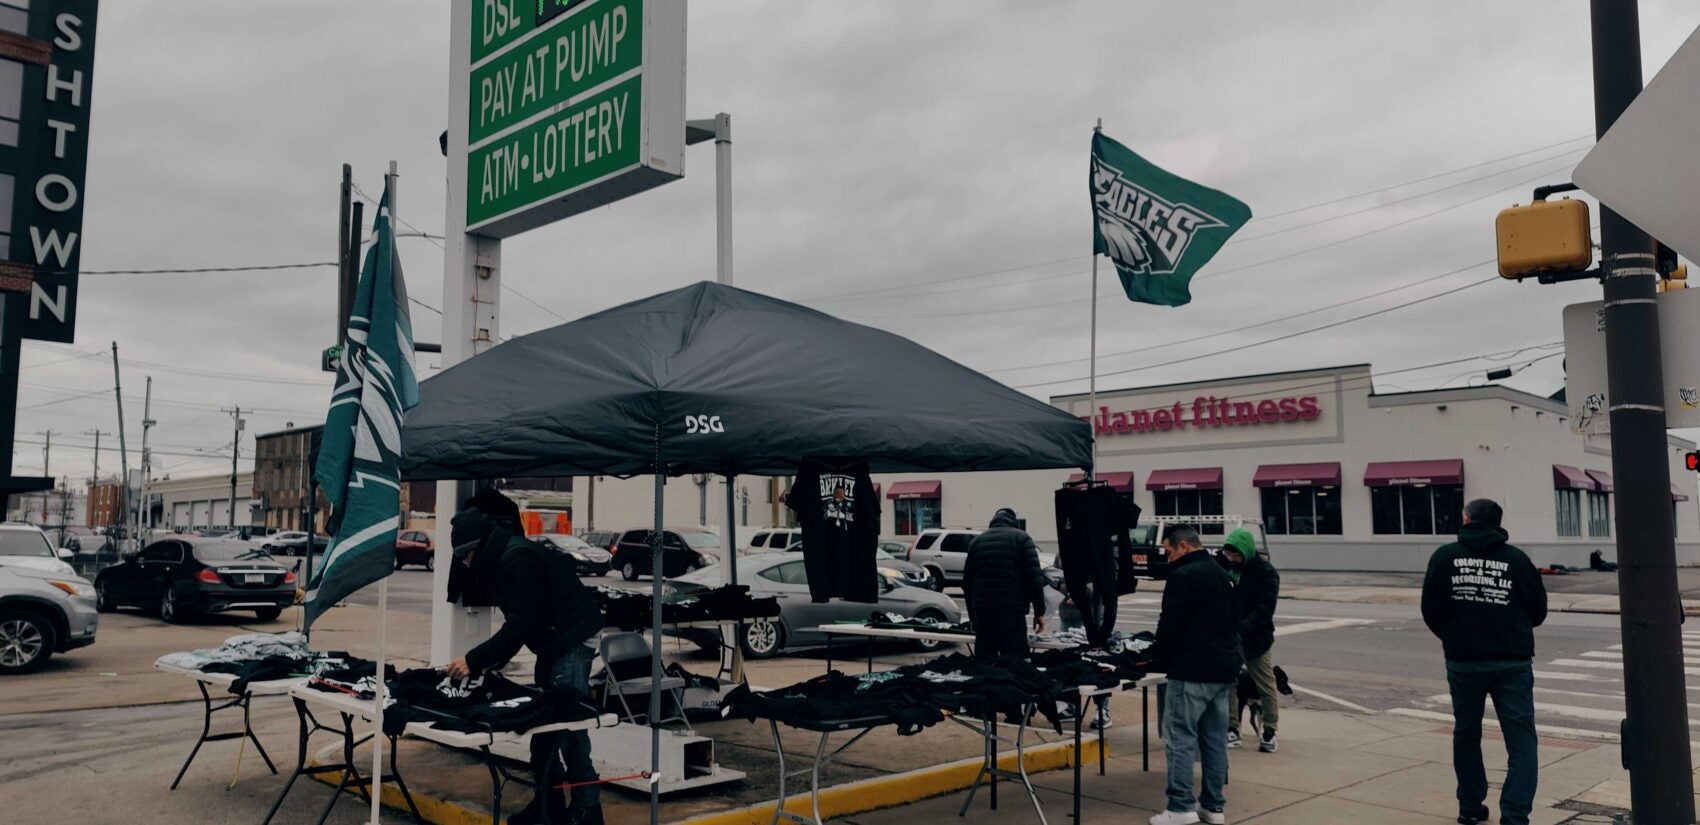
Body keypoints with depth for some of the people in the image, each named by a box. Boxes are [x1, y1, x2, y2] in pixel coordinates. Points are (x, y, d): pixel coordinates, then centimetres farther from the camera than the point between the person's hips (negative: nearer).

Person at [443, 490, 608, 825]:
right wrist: (492, 662, 6)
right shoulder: (501, 559, 12)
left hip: (573, 640, -10)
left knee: (567, 722, -11)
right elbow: (520, 621, 15)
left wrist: (475, 660, -19)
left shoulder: (519, 559, -20)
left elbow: (521, 624, -24)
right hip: (553, 643, 10)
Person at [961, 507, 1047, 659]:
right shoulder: (1021, 537, 7)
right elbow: (1035, 577, -4)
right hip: (1012, 610, -4)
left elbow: (967, 582, 19)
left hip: (982, 610, 4)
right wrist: (1039, 611, -1)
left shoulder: (977, 541, 19)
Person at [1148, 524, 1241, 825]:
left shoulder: (1182, 575, -12)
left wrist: (1158, 659, 0)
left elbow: (1171, 624, -14)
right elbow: (1235, 621, 23)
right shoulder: (1223, 575, 17)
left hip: (1191, 671, -9)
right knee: (1215, 738, 11)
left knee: (1179, 737, -5)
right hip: (1224, 669, 9)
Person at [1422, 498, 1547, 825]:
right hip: (1512, 661, -1)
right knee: (1521, 741, 3)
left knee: (1466, 734, 18)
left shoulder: (1445, 556, -2)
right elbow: (1538, 610, 5)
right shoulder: (1516, 559, -3)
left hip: (1463, 660, 1)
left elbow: (1430, 611, 0)